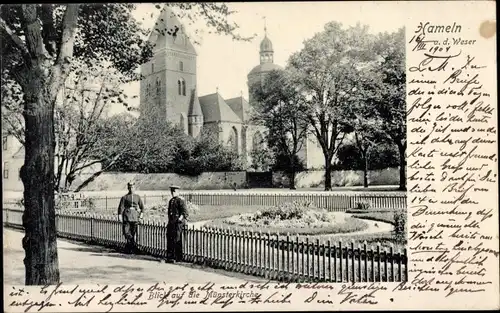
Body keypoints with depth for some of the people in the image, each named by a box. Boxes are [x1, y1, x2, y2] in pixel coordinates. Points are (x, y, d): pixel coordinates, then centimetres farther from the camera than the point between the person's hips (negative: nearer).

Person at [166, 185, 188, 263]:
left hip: (178, 222, -8)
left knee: (177, 240, -6)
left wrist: (181, 217, -26)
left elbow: (185, 211, -13)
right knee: (169, 238, 7)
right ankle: (170, 257, 15)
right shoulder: (171, 201, 19)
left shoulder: (180, 200, -6)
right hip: (171, 223, 8)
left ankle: (178, 258, -1)